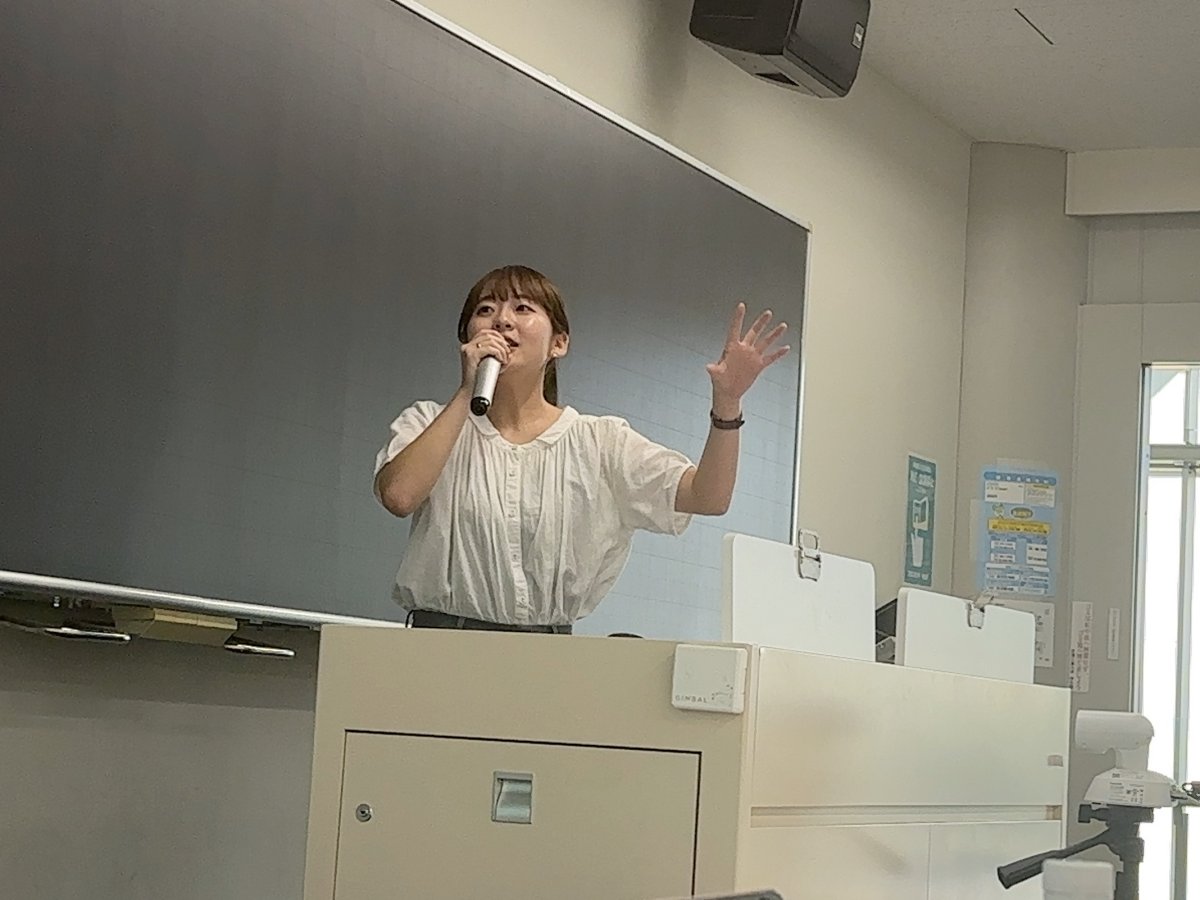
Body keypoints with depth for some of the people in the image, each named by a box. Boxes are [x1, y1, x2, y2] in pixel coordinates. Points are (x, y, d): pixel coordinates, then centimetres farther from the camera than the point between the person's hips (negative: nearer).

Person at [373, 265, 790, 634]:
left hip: (548, 651, 2)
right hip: (442, 642, -2)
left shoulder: (600, 440, 10)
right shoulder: (430, 423, 10)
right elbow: (398, 496, -11)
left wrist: (726, 403, -17)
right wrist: (467, 392, -8)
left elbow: (707, 497, -1)